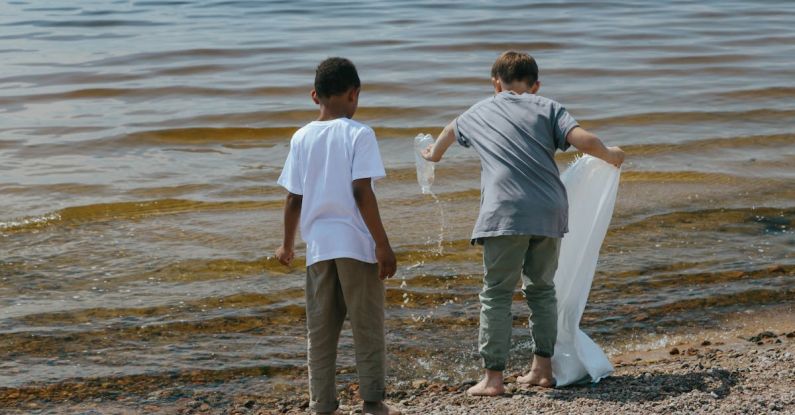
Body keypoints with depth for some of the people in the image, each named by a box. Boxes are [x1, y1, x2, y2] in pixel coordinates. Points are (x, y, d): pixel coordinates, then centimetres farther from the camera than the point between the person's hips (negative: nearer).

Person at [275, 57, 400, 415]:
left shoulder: (301, 138, 5)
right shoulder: (358, 134, -7)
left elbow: (294, 199, 7)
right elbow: (362, 193, -14)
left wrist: (287, 245, 19)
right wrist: (383, 244, -11)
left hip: (318, 245, 4)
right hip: (356, 244, -4)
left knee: (320, 332, 10)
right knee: (367, 326, 7)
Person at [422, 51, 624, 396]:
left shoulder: (480, 112, 20)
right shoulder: (547, 108, 14)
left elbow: (450, 130, 43)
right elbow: (584, 140, -2)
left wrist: (435, 153, 65)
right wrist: (610, 155, 20)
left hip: (506, 214, -2)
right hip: (549, 211, 2)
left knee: (496, 294, 3)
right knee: (541, 289, 18)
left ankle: (493, 377, 1)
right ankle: (542, 368, 22)